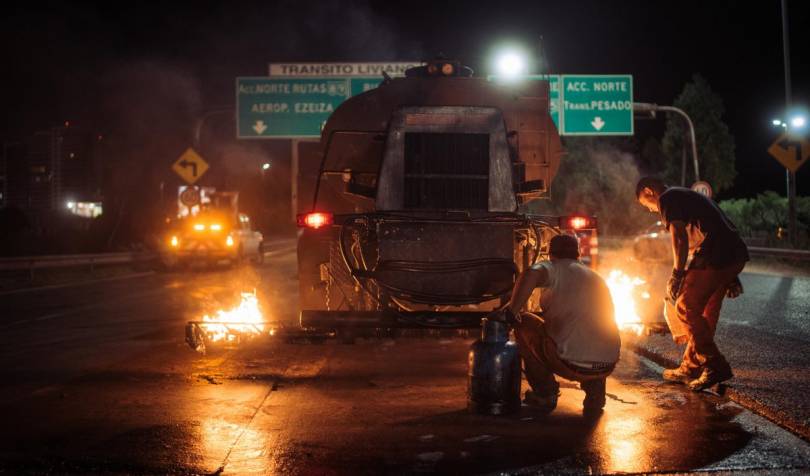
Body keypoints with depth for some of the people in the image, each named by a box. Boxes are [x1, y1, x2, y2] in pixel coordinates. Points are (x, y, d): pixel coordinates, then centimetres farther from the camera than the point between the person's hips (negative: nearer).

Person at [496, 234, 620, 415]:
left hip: (571, 363, -6)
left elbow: (531, 274, -22)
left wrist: (512, 310, -10)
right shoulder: (597, 278, 24)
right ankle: (595, 389, 16)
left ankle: (545, 393, 15)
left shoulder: (554, 268, 3)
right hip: (608, 364, 6)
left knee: (524, 325, 14)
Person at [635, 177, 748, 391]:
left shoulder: (667, 199, 3)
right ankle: (691, 368, 24)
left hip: (715, 256, -9)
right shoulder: (689, 195, 30)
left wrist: (677, 274, -8)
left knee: (686, 309, -2)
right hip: (737, 254, 9)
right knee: (706, 313, 16)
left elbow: (680, 237, -11)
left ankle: (715, 366, -2)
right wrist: (731, 275, 29)